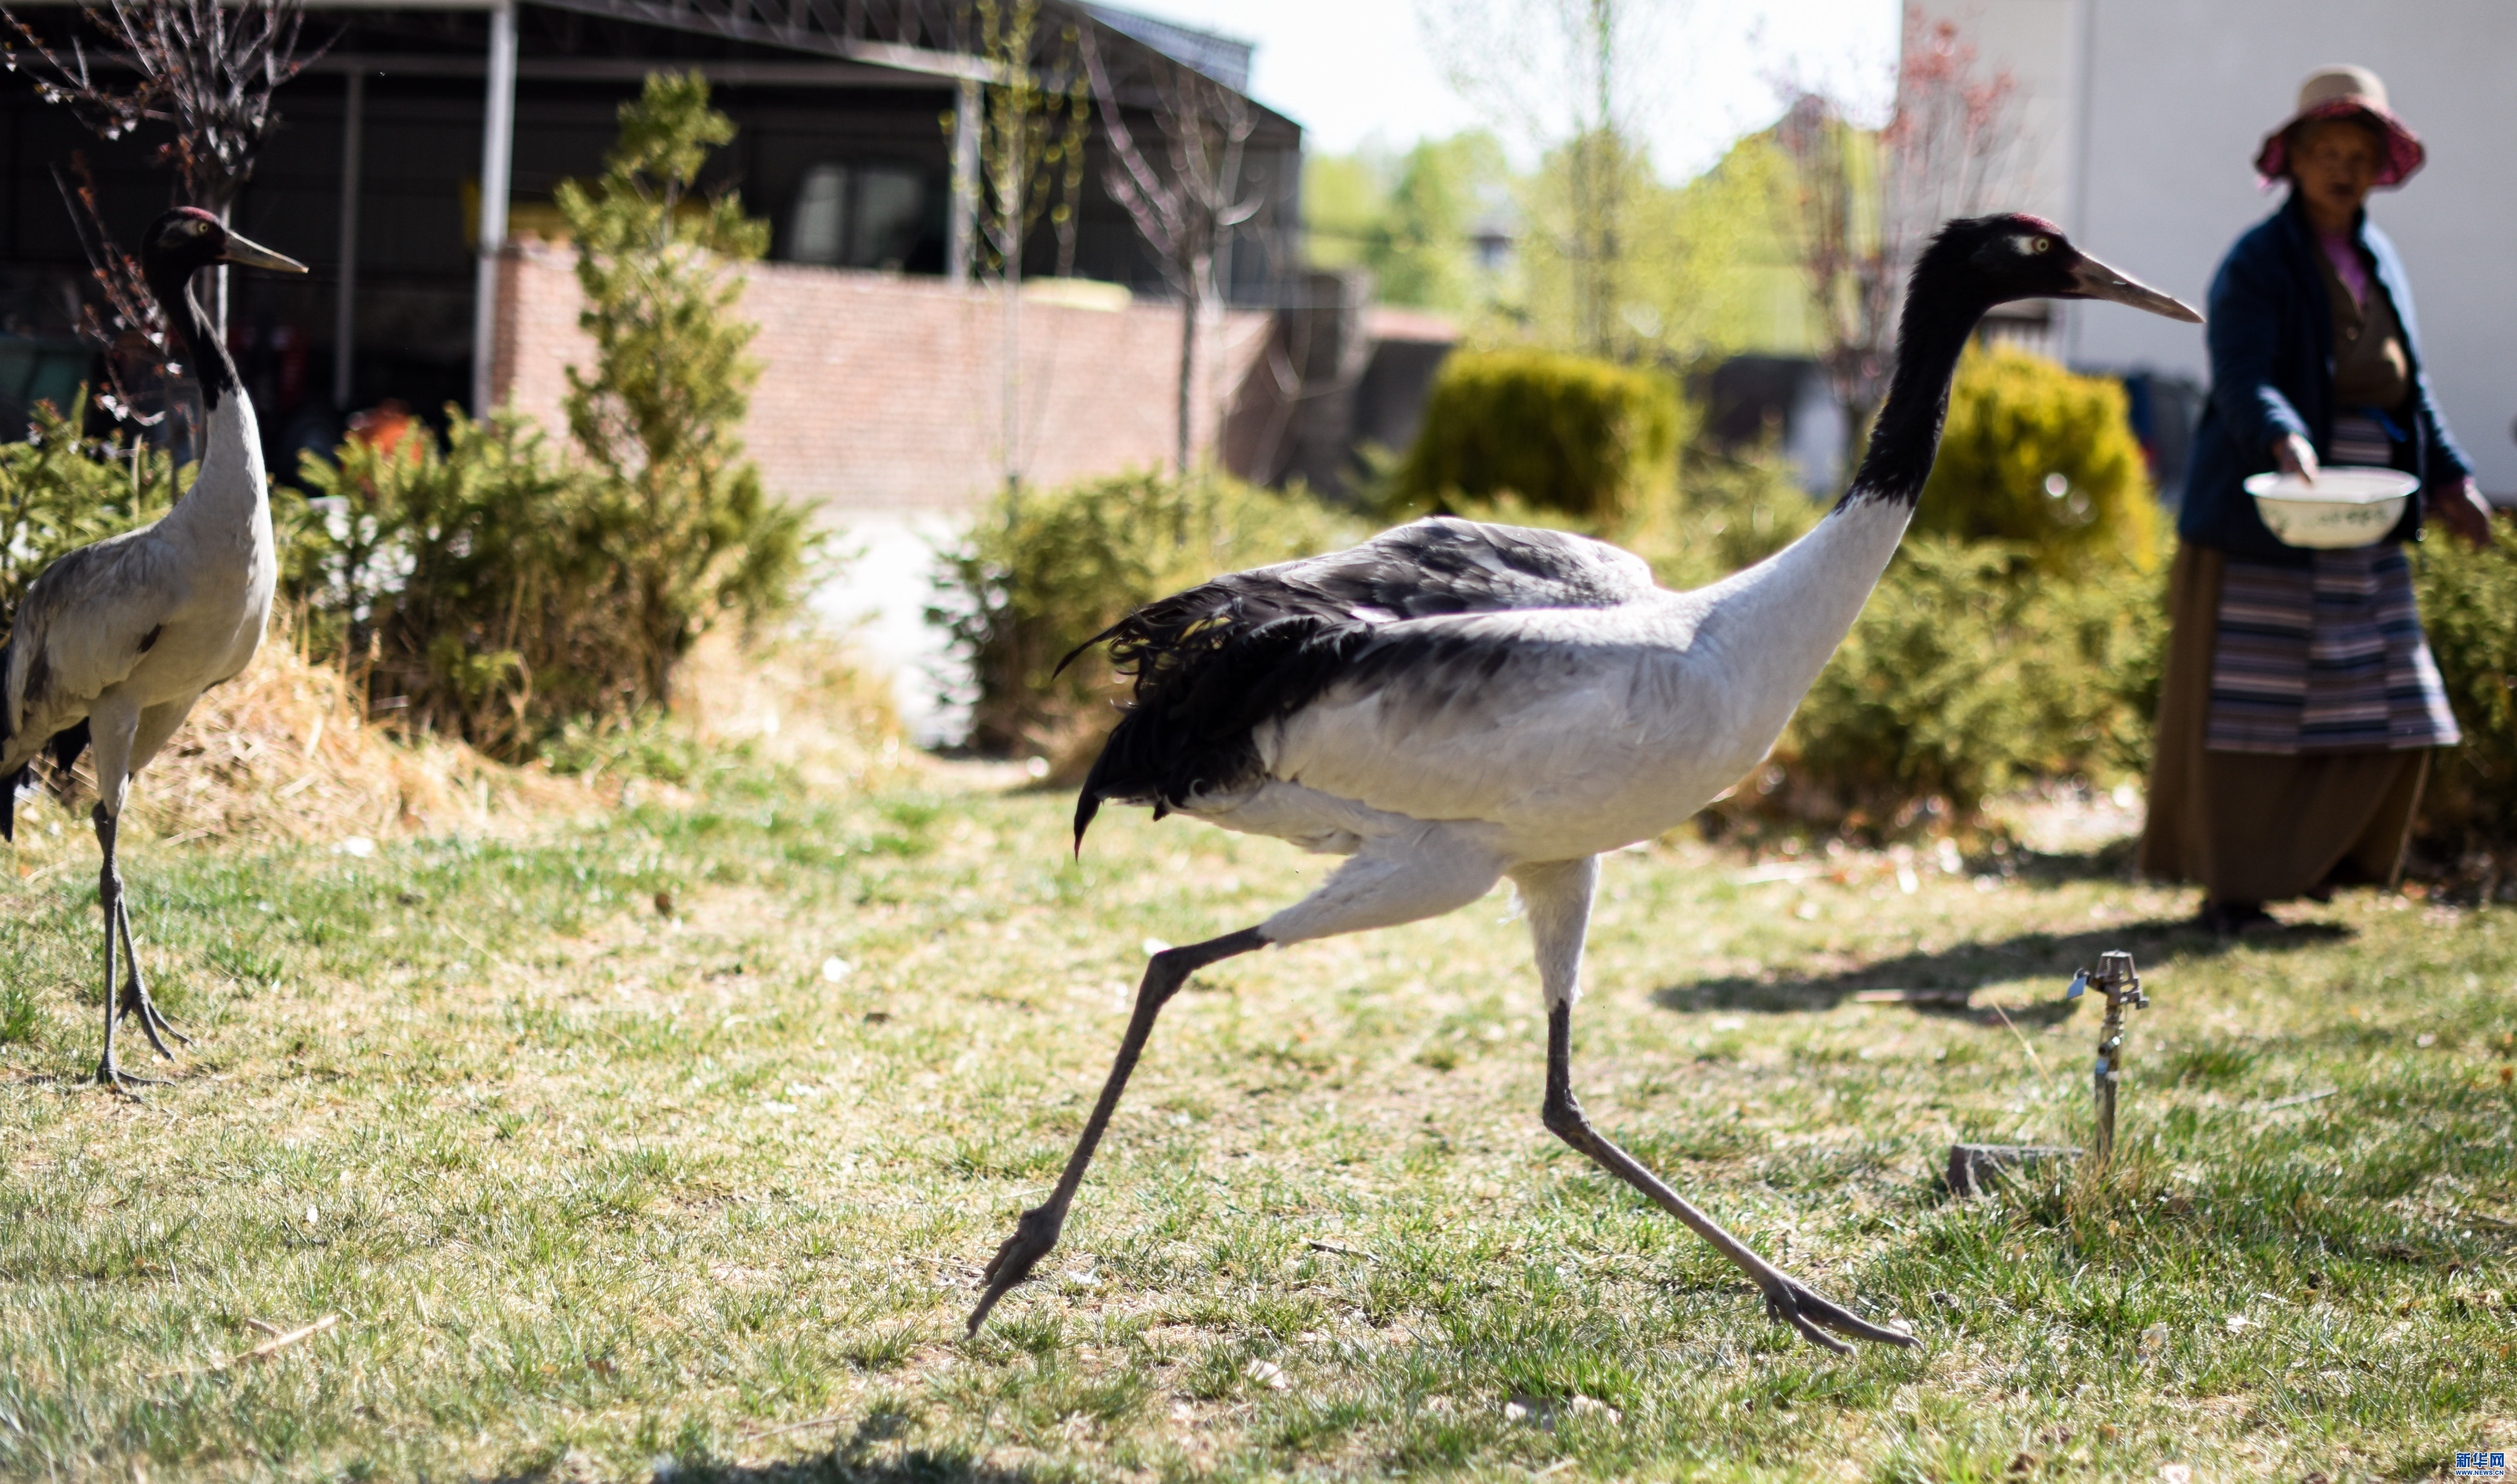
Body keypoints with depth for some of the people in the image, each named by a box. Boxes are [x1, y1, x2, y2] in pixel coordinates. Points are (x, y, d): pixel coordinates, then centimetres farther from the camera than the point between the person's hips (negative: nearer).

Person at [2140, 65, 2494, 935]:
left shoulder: (2379, 261, 13)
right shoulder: (2256, 265, -10)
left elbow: (2410, 391, 20)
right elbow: (2243, 380, -24)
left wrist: (2447, 479, 10)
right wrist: (2284, 441, -42)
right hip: (2260, 529, -7)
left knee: (2386, 716, 7)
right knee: (2246, 708, -2)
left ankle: (2311, 856, 24)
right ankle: (2229, 887, 7)